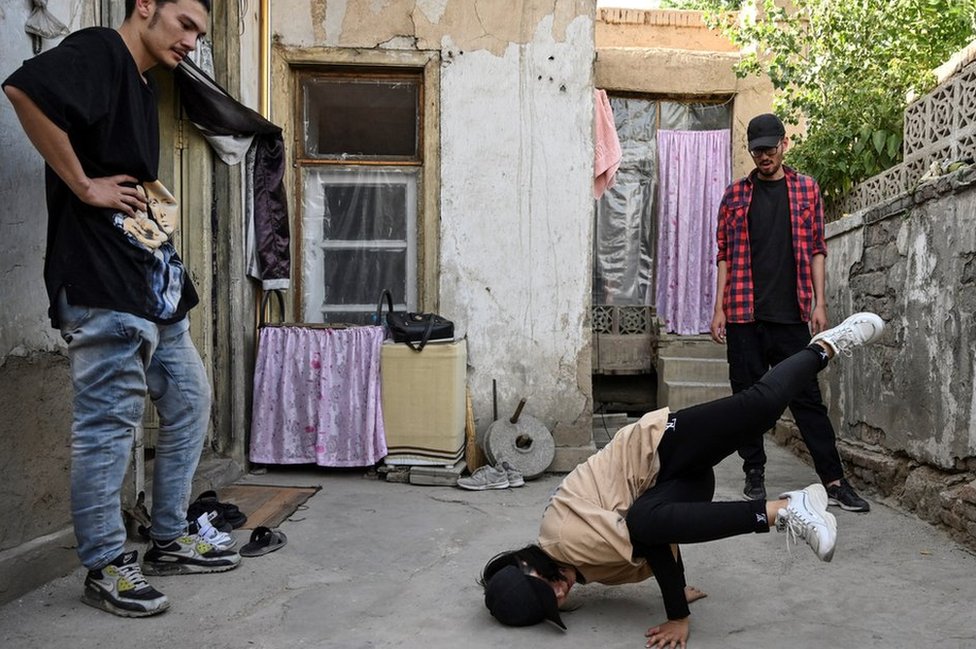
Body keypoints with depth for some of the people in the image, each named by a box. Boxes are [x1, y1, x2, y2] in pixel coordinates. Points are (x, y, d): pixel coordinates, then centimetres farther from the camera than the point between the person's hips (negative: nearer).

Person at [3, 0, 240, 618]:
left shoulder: (144, 87, 22)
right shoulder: (99, 50, -5)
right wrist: (83, 186, -18)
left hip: (156, 288, 10)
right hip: (104, 287, -10)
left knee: (190, 401, 13)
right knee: (109, 422, -3)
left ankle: (170, 540, 25)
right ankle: (105, 567, 12)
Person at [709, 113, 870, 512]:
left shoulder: (806, 189, 10)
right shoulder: (735, 194, 10)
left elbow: (816, 249, 8)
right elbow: (724, 254, 8)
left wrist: (819, 303, -1)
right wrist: (719, 308, 1)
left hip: (791, 314, 0)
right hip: (744, 314, 1)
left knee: (807, 396, 1)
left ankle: (834, 480, 7)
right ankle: (754, 472, 17)